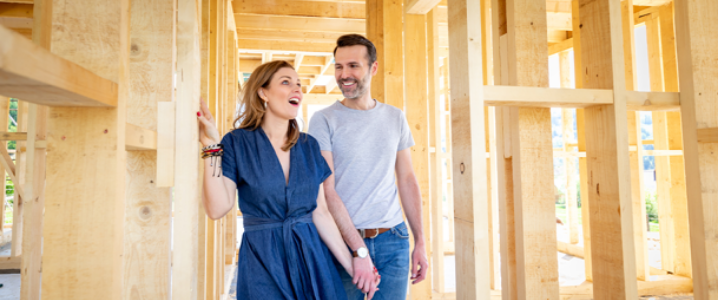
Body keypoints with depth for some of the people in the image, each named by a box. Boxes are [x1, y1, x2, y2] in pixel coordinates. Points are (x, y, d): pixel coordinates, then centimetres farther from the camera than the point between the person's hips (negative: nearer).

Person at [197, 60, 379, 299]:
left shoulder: (308, 145, 5)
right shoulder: (237, 142, -5)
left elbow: (320, 212, 4)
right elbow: (217, 209, -14)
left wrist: (351, 266, 1)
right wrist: (212, 147, -18)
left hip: (312, 255, 4)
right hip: (262, 262, -3)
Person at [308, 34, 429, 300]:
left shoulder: (395, 118, 7)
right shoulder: (323, 120, -5)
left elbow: (407, 181, 10)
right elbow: (327, 192, -11)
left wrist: (420, 242, 6)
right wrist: (359, 250, -15)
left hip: (394, 241, 3)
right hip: (343, 243, -3)